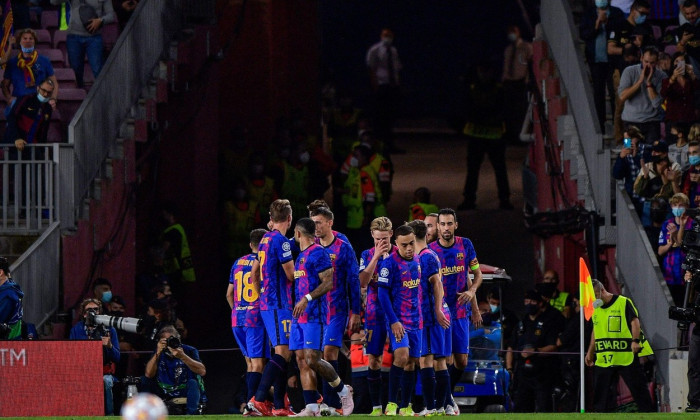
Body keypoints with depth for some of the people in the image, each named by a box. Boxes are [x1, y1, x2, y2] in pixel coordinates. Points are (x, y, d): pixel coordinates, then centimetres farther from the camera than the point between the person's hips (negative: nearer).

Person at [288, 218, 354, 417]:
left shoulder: (318, 253, -9)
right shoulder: (301, 256, 20)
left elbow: (328, 283, -17)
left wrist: (307, 298, -25)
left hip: (314, 315, -9)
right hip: (299, 316, 9)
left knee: (312, 360, -14)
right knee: (302, 361, 1)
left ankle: (343, 391, 5)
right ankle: (311, 408, -1)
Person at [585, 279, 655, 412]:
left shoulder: (623, 303, -4)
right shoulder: (595, 308, 15)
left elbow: (635, 321, -10)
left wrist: (635, 340, -24)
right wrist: (590, 352, 24)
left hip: (626, 355, -6)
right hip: (603, 359, 6)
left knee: (637, 386, -2)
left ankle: (648, 412, 2)